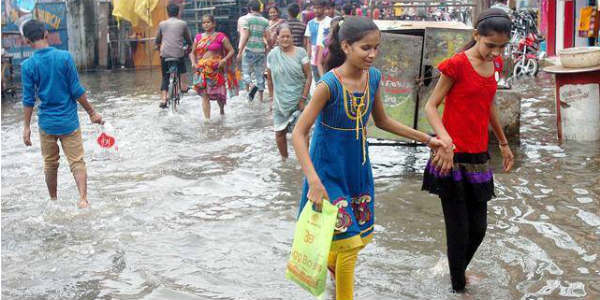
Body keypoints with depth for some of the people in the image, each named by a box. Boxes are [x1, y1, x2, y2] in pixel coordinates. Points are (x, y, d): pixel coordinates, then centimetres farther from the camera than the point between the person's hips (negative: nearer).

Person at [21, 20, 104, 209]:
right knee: (77, 162, 3)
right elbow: (77, 91, -8)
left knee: (50, 164, 17)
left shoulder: (27, 65, -8)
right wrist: (92, 113, 2)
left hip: (46, 123, 1)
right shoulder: (65, 57, -10)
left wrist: (27, 126, 4)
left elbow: (28, 100, -5)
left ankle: (53, 200, 30)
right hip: (69, 121, -1)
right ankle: (83, 199, -11)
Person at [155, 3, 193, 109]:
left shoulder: (162, 24, 8)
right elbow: (188, 40, 13)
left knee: (165, 77, 10)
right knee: (182, 68, 32)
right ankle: (183, 86, 21)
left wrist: (159, 47, 38)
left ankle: (164, 99, 0)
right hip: (179, 53, -1)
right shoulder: (183, 24, 4)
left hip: (165, 54, 1)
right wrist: (188, 48, 33)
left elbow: (158, 40, 17)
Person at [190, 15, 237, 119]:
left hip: (216, 69, -2)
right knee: (204, 94, -6)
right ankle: (207, 118, -5)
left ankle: (222, 110, 36)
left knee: (218, 93, 6)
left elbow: (231, 51, 0)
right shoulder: (198, 37, 11)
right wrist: (193, 63, -1)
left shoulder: (220, 37, 0)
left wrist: (224, 60, -16)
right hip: (202, 69, 2)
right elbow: (192, 53, 18)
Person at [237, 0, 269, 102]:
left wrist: (240, 52, -8)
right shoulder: (265, 22, 4)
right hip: (261, 51, 3)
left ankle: (251, 86, -21)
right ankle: (260, 97, 13)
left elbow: (245, 37, -11)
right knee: (260, 74, 11)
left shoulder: (248, 20, -6)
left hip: (249, 49, -3)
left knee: (246, 72, 8)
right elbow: (267, 38, 1)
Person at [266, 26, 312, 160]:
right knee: (279, 132, 7)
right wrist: (273, 98, 9)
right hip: (280, 102, 2)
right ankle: (284, 159, 25)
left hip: (298, 101, -2)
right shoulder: (272, 55, 2)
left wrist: (304, 98, -10)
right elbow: (270, 79, 10)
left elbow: (308, 76, -5)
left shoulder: (300, 52, -4)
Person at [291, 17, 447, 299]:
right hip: (329, 170, -6)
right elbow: (298, 133, -24)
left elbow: (382, 121, 11)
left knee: (362, 236, 18)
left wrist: (426, 139, 9)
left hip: (358, 167, 7)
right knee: (349, 242, -3)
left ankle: (332, 262, 51)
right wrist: (313, 180, -35)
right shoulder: (329, 84, -24)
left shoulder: (373, 77, -4)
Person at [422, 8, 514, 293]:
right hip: (452, 157, -6)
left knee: (478, 228, 12)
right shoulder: (457, 65, -13)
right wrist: (445, 140, -28)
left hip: (478, 158, 6)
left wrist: (504, 143, 29)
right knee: (459, 230, 0)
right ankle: (458, 286, 18)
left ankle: (459, 269, 38)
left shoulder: (494, 65, 8)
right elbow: (431, 106, -11)